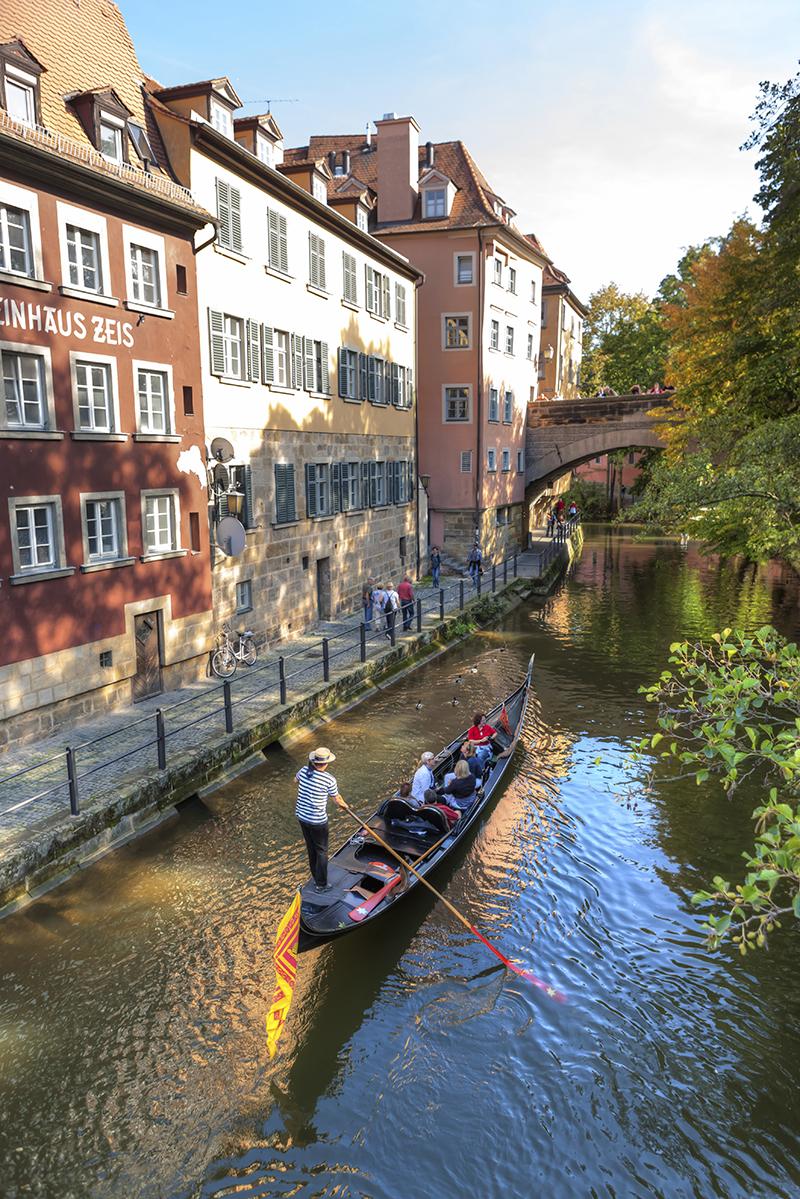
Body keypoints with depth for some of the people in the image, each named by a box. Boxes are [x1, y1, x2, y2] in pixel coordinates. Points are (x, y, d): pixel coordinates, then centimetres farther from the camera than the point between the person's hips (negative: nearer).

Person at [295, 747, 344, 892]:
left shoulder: (304, 771, -7)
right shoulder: (329, 780, -21)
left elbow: (296, 779, 18)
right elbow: (336, 799, -3)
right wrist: (343, 805, 19)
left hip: (301, 816, 6)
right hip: (318, 821, -6)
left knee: (311, 849, 22)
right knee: (321, 851, 11)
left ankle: (316, 878, 37)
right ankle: (321, 884, 19)